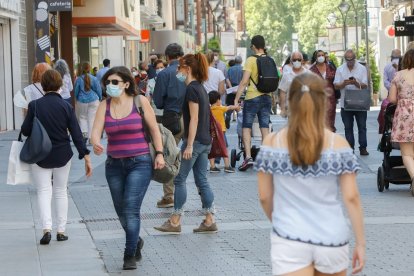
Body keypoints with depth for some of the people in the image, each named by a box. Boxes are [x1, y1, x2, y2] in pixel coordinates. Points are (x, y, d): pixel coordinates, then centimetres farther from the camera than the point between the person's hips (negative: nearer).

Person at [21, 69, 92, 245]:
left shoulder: (35, 105, -11)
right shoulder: (66, 107, -7)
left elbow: (25, 131, -7)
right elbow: (76, 134, -8)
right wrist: (86, 157, -4)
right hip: (62, 156, 2)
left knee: (44, 191, 3)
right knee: (61, 191, 14)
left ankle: (46, 228, -15)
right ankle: (61, 230, 14)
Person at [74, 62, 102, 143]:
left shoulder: (78, 79, -6)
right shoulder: (94, 79, -8)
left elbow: (76, 91, 4)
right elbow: (98, 90, 0)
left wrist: (77, 99, 23)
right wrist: (100, 98, 18)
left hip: (82, 101, 0)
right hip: (93, 100, 0)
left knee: (82, 117, 15)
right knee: (92, 118, 4)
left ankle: (84, 133, -5)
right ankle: (91, 138, 4)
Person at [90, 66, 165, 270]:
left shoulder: (140, 101, -6)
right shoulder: (104, 106, 1)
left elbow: (154, 128, 1)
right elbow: (96, 132, -9)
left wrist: (159, 153, -5)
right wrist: (96, 144, -31)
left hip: (140, 163, -4)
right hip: (114, 165, 4)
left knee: (131, 209, -13)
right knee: (121, 212, 13)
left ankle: (130, 256, -6)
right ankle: (136, 242, 39)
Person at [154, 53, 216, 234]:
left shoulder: (192, 89, -14)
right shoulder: (200, 88, 14)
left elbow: (194, 119, -19)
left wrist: (189, 145, -20)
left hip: (194, 141, -9)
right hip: (205, 141, 9)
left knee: (179, 179, -1)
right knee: (202, 180, 10)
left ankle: (175, 222, 3)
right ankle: (210, 221, 9)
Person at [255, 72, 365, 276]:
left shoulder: (272, 143, -3)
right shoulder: (339, 144, -4)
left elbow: (264, 197, 3)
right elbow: (351, 197, -4)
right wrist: (360, 243, 3)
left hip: (289, 241, -1)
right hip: (332, 239, 1)